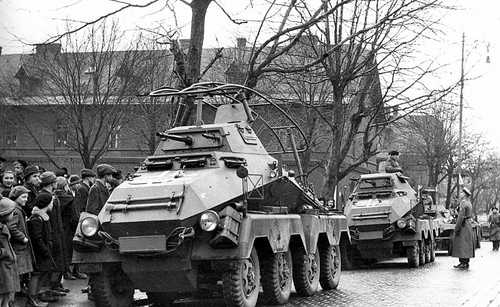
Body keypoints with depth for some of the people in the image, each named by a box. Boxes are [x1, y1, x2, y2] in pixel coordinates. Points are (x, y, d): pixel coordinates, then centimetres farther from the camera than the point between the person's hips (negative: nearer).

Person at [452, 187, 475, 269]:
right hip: (469, 224, 10)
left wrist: (457, 227, -19)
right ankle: (466, 262, 14)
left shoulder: (463, 202, -15)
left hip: (463, 225, -10)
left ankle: (463, 263, -9)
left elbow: (461, 216, -20)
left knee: (461, 244, -7)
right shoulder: (469, 203, 14)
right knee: (467, 244, 10)